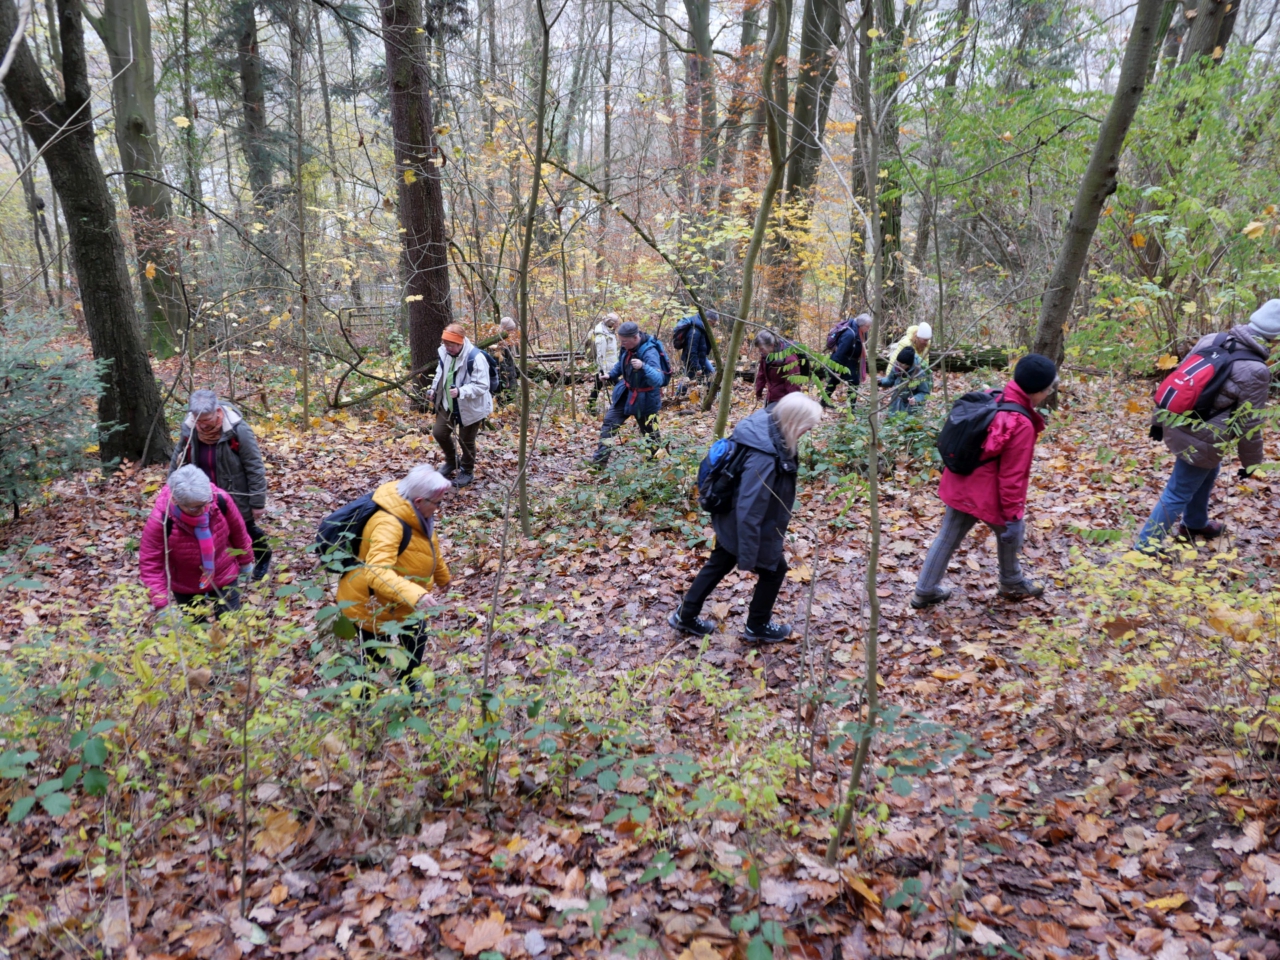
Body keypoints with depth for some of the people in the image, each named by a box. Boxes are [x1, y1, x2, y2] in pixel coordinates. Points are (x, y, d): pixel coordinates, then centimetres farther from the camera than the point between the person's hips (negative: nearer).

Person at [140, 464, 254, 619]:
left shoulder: (221, 501, -26)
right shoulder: (160, 521, -31)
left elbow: (238, 532, -6)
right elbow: (150, 563, -21)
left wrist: (246, 561, 8)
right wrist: (161, 604, -25)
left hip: (224, 578, 1)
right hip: (185, 589, -1)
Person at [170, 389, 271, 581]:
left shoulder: (238, 430, -26)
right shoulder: (189, 429, -13)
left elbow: (254, 467, -18)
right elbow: (178, 461, 5)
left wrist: (257, 501, -14)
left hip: (237, 497, -3)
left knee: (246, 530, 19)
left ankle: (263, 557, 47)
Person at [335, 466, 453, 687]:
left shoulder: (415, 514, -8)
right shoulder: (389, 524, -38)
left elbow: (429, 547, 13)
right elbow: (377, 572, -51)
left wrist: (443, 577, 27)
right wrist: (415, 595, -63)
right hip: (368, 602, -9)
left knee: (417, 635, 19)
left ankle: (408, 686, 41)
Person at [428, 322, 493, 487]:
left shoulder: (475, 358, -27)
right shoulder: (444, 352, -4)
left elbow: (482, 386, -28)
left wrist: (460, 392, -40)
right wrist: (434, 389, -1)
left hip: (470, 407, -7)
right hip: (448, 404, 7)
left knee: (466, 441, 7)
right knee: (439, 433, 13)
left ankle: (467, 472, 32)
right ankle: (451, 462, 40)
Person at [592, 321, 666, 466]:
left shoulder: (650, 353, -32)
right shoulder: (629, 348, -8)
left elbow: (658, 380, -43)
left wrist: (643, 367, -56)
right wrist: (611, 375, 5)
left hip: (644, 399, -7)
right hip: (626, 393, 7)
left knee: (649, 433, 9)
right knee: (609, 422, 6)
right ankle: (600, 460, 12)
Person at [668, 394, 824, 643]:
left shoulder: (767, 428, -9)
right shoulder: (762, 459, -37)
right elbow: (749, 512, -33)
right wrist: (748, 558, -26)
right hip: (745, 526, -9)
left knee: (718, 565, 25)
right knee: (773, 570, 17)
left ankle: (685, 615, 42)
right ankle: (758, 627, 38)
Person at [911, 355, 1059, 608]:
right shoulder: (1021, 425, -24)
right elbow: (1011, 477, -21)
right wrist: (1014, 515, -13)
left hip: (958, 486, 7)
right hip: (987, 495, -7)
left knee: (947, 538, 17)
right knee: (1010, 534, 21)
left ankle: (925, 591, 27)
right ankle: (1012, 584, 44)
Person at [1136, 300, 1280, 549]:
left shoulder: (1211, 340, -2)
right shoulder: (1256, 371, -19)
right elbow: (1249, 426, -12)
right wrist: (1251, 461, 4)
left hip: (1175, 424, 8)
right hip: (1199, 441, -8)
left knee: (1209, 472, 31)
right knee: (1178, 494, 7)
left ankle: (1195, 524, 49)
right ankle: (1146, 543, 15)